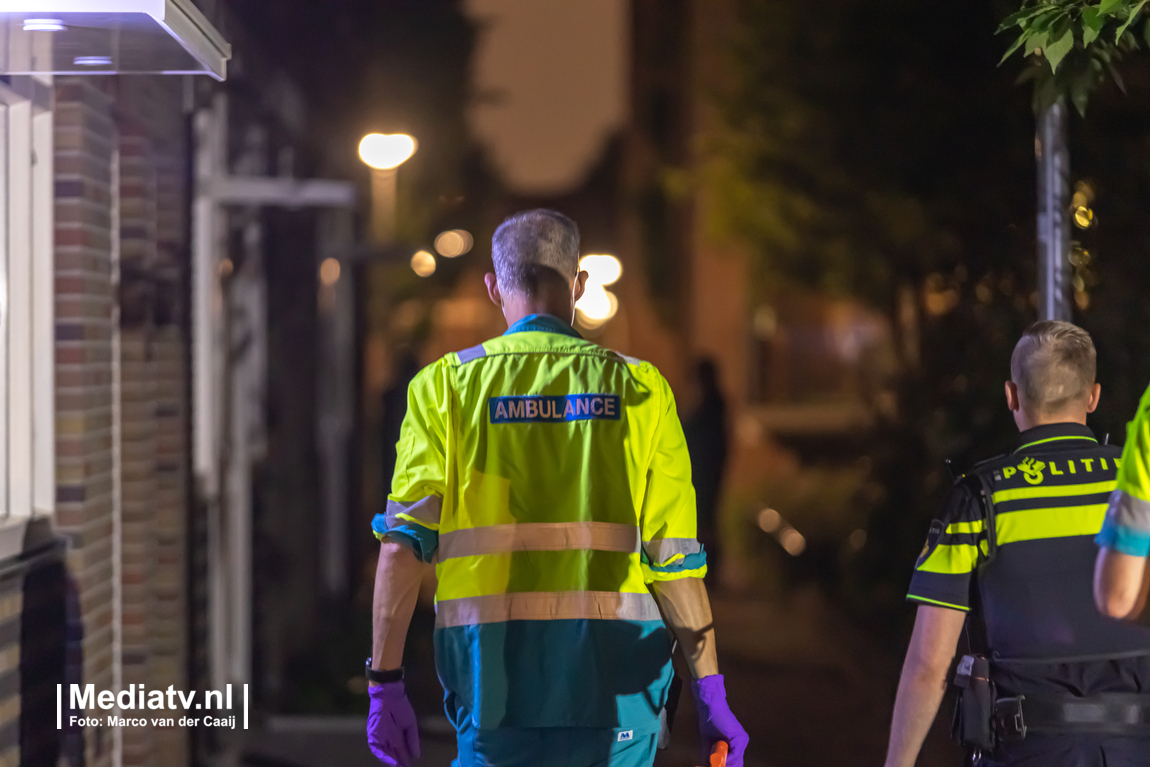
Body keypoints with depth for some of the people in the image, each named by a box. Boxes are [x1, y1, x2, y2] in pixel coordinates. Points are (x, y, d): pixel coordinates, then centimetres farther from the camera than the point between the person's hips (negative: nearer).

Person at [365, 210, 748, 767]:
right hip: (614, 684, 1)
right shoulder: (638, 389, 3)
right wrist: (711, 696, 2)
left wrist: (385, 685, -2)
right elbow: (674, 557, -2)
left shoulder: (446, 386, 3)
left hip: (495, 677, 0)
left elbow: (402, 545, -5)